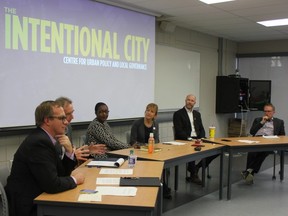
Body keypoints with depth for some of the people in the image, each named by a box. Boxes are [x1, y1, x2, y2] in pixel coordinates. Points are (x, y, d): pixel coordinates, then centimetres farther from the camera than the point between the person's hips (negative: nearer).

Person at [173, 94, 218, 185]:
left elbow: (201, 129, 17)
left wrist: (202, 138, -4)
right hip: (185, 141, -6)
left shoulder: (197, 114, 19)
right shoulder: (178, 114, -1)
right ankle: (193, 174, -17)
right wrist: (188, 138, -22)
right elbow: (179, 131, -10)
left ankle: (197, 167, -1)